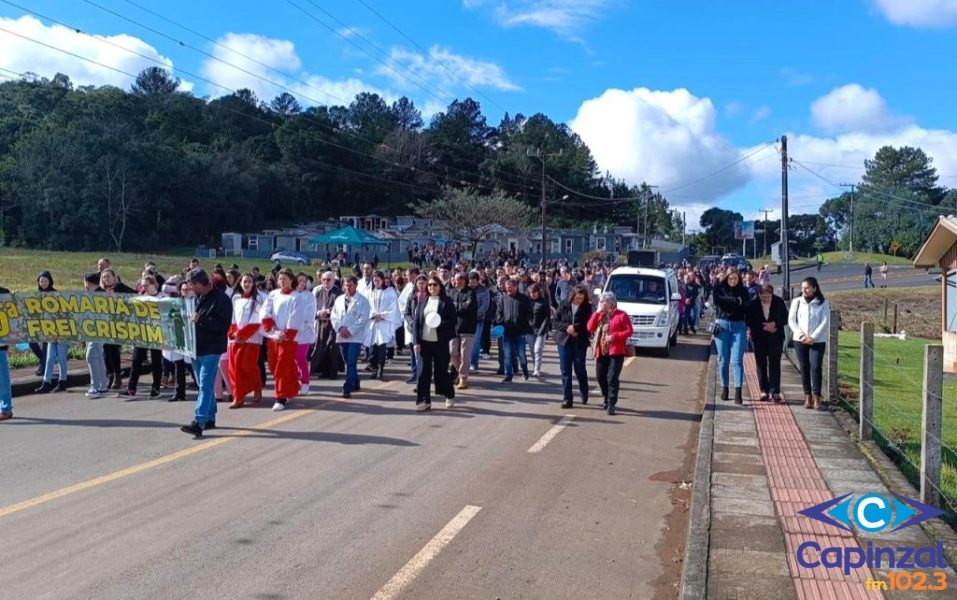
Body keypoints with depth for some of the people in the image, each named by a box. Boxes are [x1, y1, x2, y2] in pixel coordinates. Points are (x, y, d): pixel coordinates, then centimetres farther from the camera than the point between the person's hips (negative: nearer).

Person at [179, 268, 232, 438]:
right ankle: (209, 418, 24)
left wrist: (201, 320, -23)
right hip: (197, 346, 8)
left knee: (205, 386, -12)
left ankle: (199, 422, -17)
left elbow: (224, 324, -19)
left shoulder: (220, 299, -11)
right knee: (205, 385, 14)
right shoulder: (197, 298, 13)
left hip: (211, 348, -8)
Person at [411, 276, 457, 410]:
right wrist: (416, 341, -2)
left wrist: (440, 324, -22)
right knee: (424, 372, 1)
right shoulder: (422, 302, 8)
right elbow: (416, 322, 6)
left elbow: (454, 320, -5)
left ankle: (450, 396, 27)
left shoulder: (447, 302, -2)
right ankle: (424, 401, 5)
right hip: (424, 342, 3)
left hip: (440, 342, -3)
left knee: (441, 371, 6)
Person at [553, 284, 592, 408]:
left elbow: (589, 325, -7)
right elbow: (556, 321, 2)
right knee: (565, 370, 1)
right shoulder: (564, 305, 1)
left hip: (580, 342, -1)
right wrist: (567, 328, -14)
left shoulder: (587, 308, -3)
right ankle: (567, 399, 6)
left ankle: (584, 394, 30)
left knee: (580, 369, 4)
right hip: (564, 341, 2)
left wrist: (575, 328, -17)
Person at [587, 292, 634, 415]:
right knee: (600, 377, 10)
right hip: (601, 351, 6)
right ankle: (607, 399, 30)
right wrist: (597, 312, -4)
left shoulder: (621, 315, -4)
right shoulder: (600, 315, 14)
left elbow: (629, 331, -9)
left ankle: (611, 404, -7)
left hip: (616, 351, -6)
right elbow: (590, 328, 2)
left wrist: (614, 336, -18)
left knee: (612, 378, -10)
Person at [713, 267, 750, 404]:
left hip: (738, 326, 0)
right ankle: (724, 388, 17)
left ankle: (738, 391, -12)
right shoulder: (719, 288, 5)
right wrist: (736, 301, -12)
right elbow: (717, 300, -15)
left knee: (737, 360, -8)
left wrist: (727, 301, -15)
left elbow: (747, 305, -9)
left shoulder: (743, 290, 8)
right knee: (723, 360, 5)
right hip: (722, 324, 0)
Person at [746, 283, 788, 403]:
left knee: (774, 364, -4)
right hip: (759, 338, 1)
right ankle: (764, 391, 9)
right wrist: (763, 327, -14)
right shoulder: (753, 303, -9)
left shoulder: (779, 302, -6)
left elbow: (785, 318, 1)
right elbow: (748, 321, -5)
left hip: (776, 337, 0)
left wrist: (775, 324, -18)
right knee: (761, 364, 3)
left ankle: (775, 392, -4)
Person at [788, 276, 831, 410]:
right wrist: (801, 335, -10)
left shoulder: (822, 303, 2)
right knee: (804, 368, 3)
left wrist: (813, 337, -12)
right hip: (800, 340, 2)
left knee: (816, 368, -11)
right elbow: (791, 320, 2)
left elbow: (825, 322, -4)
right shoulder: (796, 301, 7)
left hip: (818, 341, -2)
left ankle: (817, 399, -10)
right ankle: (808, 397, 10)